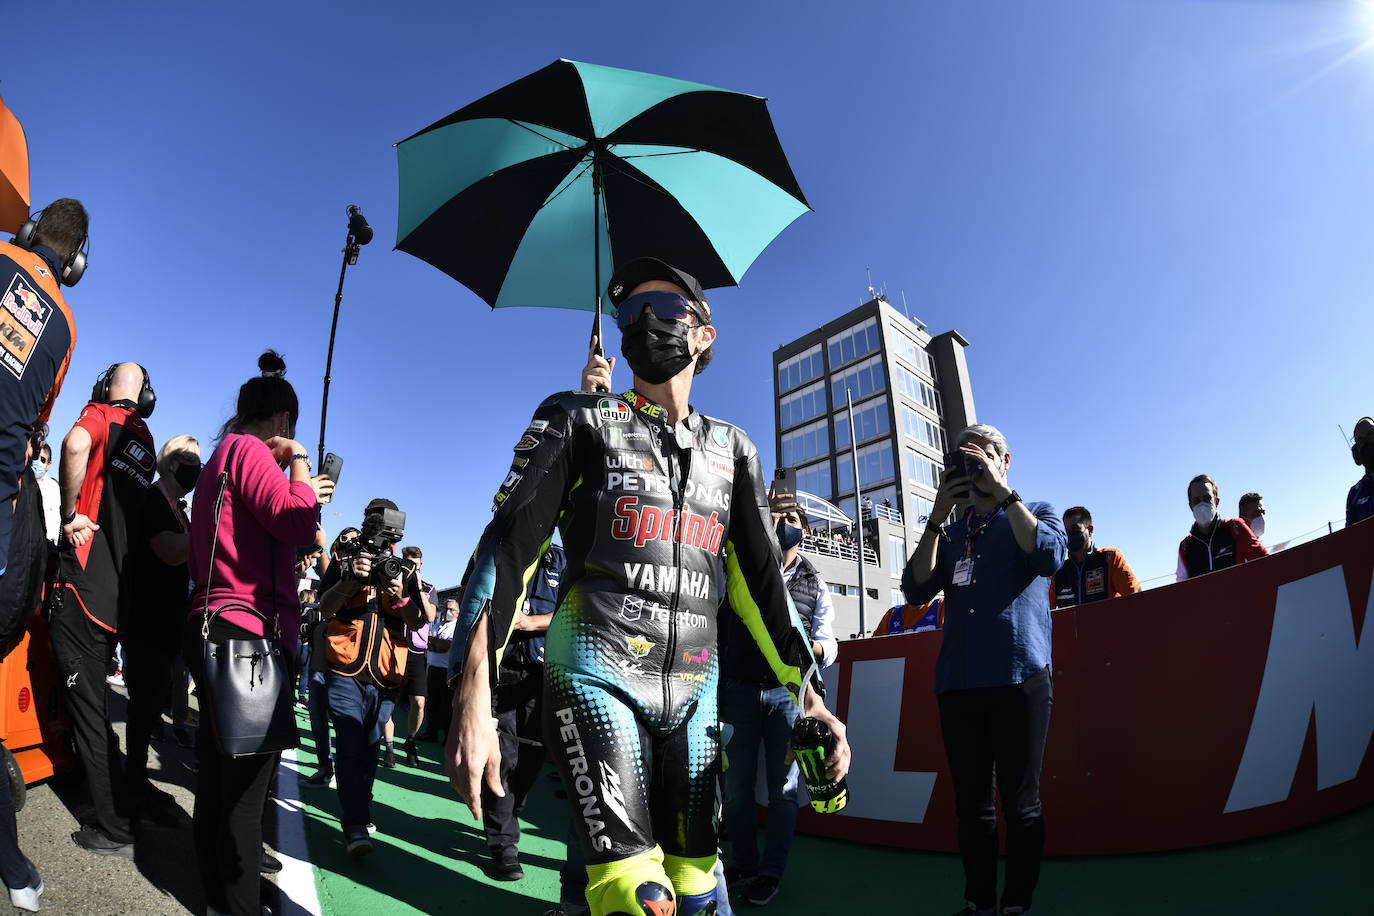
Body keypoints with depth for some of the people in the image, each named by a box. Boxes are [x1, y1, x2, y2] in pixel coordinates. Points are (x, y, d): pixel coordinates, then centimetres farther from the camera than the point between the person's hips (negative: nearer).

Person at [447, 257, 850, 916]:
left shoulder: (732, 450, 14)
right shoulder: (578, 419, 4)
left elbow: (760, 578, 14)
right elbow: (510, 543, -6)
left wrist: (808, 693, 5)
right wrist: (472, 698, -18)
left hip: (694, 688, 4)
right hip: (597, 673, -3)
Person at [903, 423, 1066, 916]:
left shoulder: (1037, 514, 10)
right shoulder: (952, 533, 18)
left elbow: (1048, 557, -14)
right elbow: (916, 589, 3)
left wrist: (1002, 491, -11)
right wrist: (938, 516, -3)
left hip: (1019, 677, -3)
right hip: (956, 681, 4)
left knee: (1020, 803, 4)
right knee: (971, 803, 10)